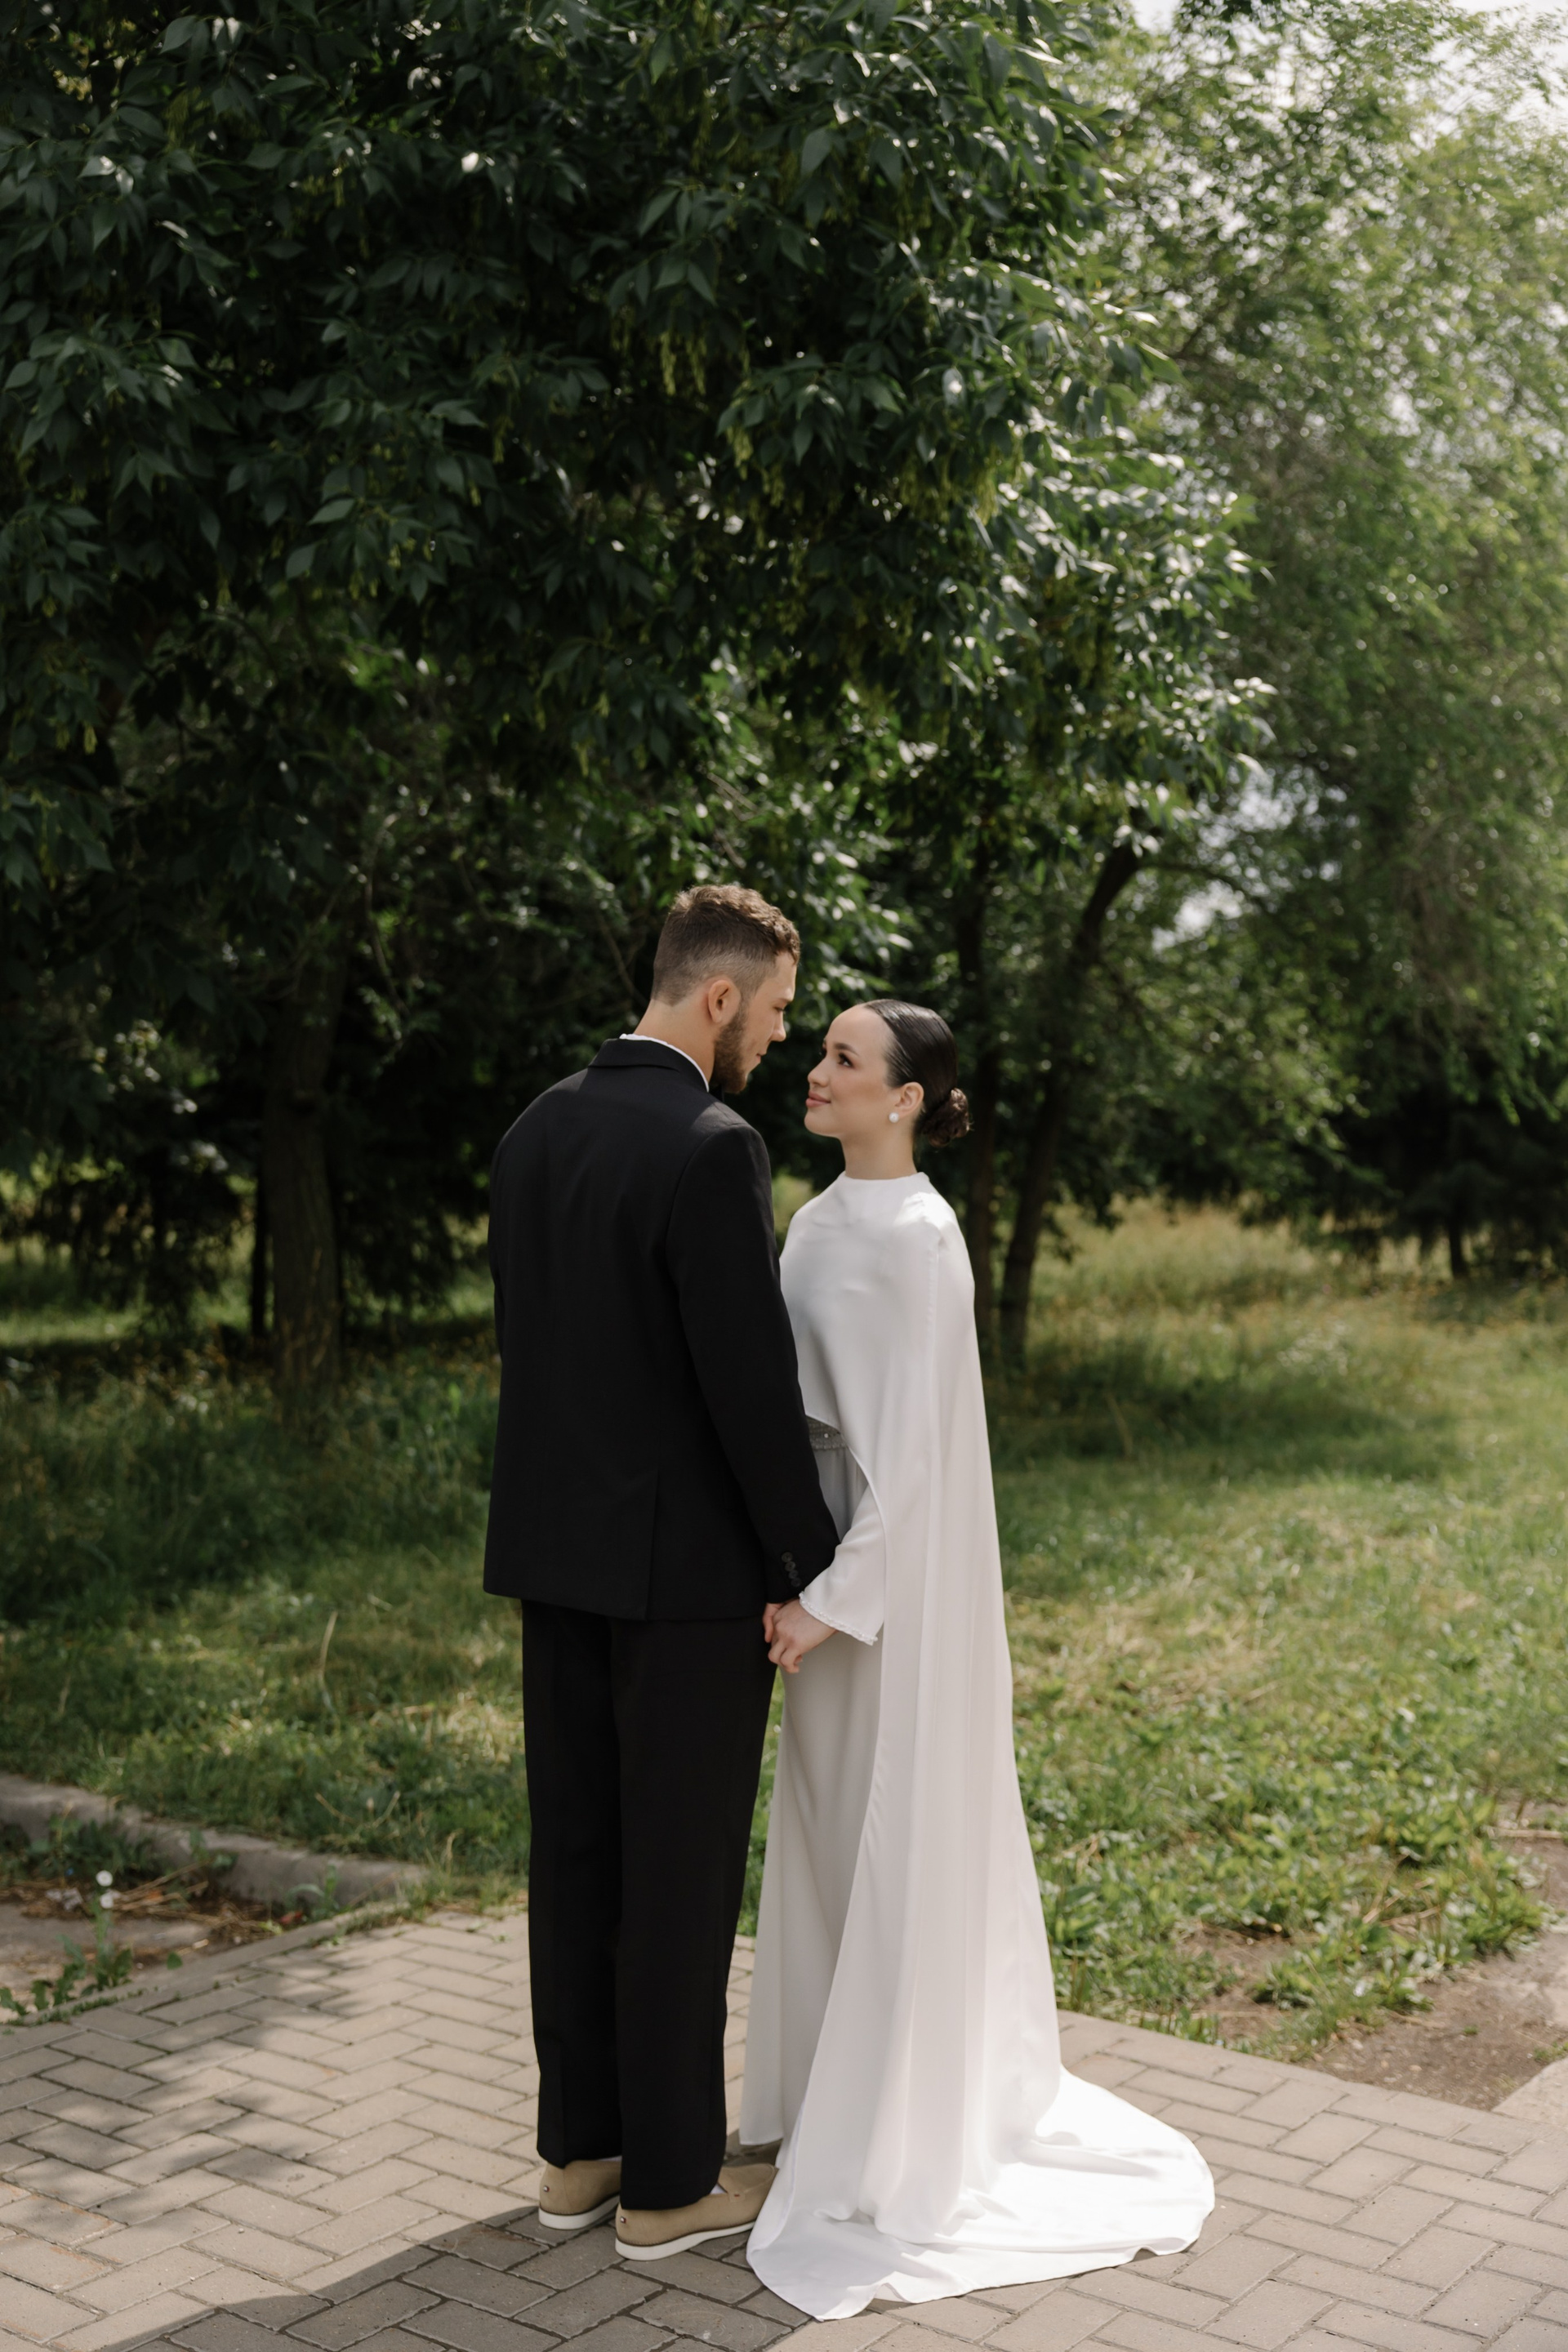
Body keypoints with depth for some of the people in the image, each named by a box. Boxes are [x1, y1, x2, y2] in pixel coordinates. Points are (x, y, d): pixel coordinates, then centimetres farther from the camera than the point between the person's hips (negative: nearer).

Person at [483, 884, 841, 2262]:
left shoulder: (537, 1132, 7)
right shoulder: (712, 1152, -19)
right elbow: (752, 1384, -20)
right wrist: (818, 1558, -8)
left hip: (557, 1552, 8)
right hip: (689, 1564, -8)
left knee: (579, 1853, 15)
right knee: (683, 1874, 4)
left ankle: (580, 2148, 27)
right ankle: (671, 2183, 16)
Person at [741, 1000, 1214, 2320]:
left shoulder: (913, 1236, -18)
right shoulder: (823, 1220, 9)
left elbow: (910, 1444, -20)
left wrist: (833, 1599, -21)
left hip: (892, 1573, -8)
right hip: (825, 1549, 8)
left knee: (899, 1837, 2)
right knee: (830, 1827, 16)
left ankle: (906, 2141, 15)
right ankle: (835, 2080, 32)